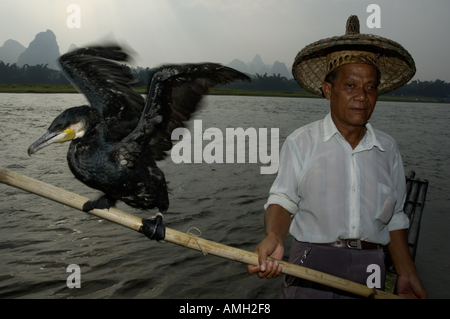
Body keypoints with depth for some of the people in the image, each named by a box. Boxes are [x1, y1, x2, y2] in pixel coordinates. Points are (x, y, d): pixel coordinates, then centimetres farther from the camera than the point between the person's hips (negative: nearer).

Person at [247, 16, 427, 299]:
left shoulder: (388, 148, 6)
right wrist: (273, 237, -27)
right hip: (312, 265, -3)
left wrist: (407, 274, 8)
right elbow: (282, 201, -6)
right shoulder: (301, 142, -5)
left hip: (370, 269, 3)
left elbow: (394, 218, 11)